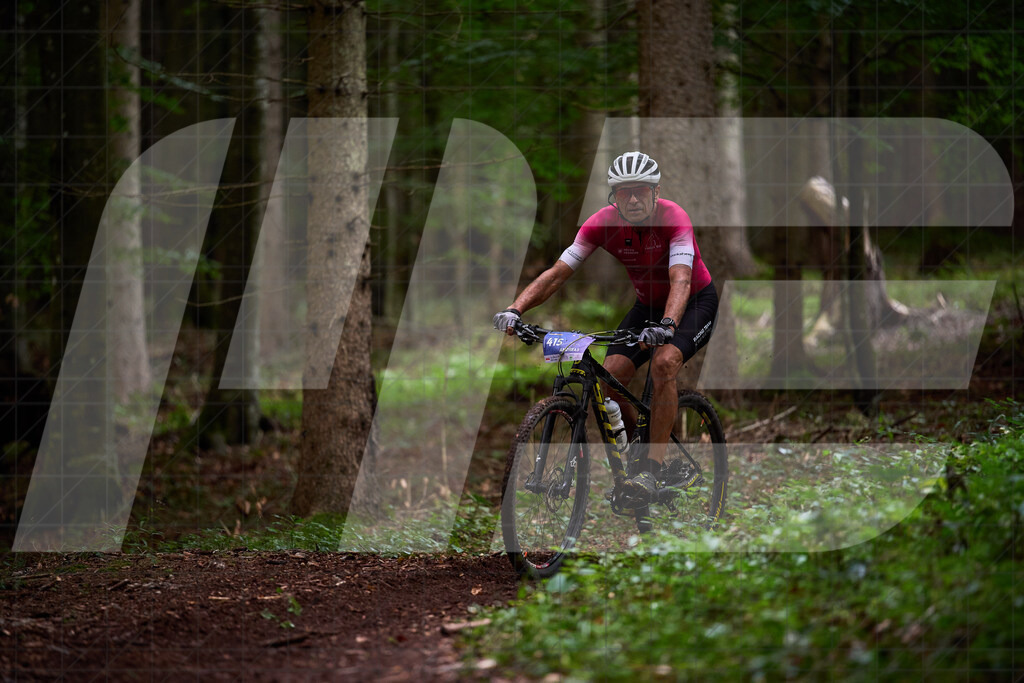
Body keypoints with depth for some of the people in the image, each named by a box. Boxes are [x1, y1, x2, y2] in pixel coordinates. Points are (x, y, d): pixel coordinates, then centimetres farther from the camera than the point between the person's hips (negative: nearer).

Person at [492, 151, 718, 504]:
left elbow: (680, 279, -41)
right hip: (647, 304, 5)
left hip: (695, 302, -5)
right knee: (610, 375, -16)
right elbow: (557, 272, -20)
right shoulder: (604, 223, -18)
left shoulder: (673, 217, -29)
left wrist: (667, 325, -60)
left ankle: (653, 470, -29)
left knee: (663, 362, -31)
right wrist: (515, 309, -35)